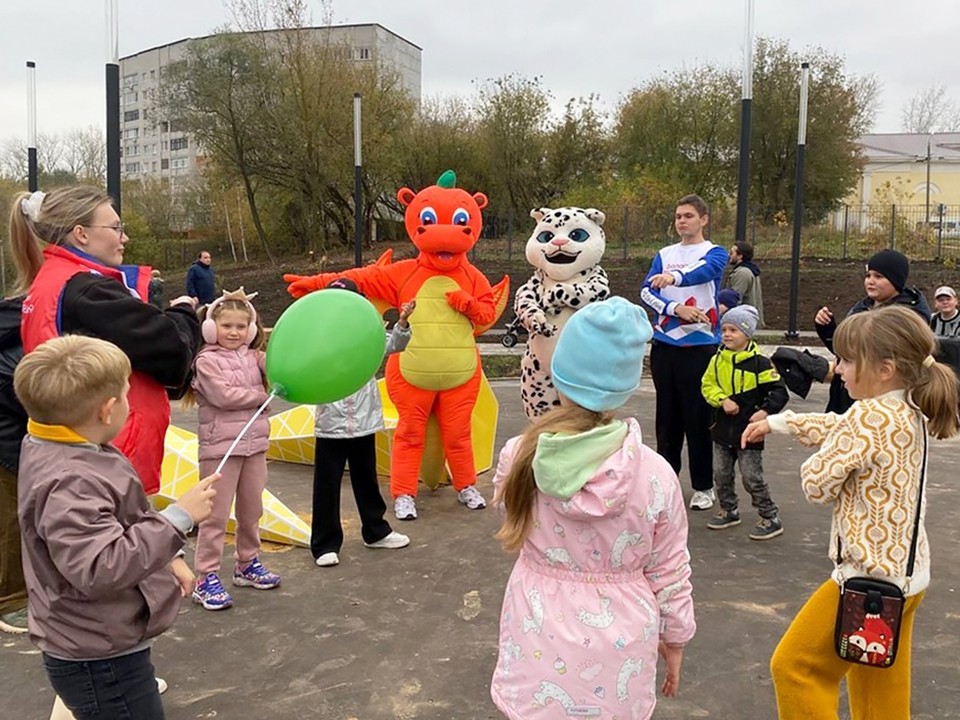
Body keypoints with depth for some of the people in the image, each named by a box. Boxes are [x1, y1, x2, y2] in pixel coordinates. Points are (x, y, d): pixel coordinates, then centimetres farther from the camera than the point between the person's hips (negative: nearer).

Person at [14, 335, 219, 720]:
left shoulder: (58, 453, 3)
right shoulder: (70, 483, -30)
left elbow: (115, 527, 16)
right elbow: (100, 569, -37)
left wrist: (166, 557, 12)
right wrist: (178, 518, -32)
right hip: (100, 660, -10)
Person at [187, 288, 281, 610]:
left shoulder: (252, 356, 9)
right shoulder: (207, 360, -8)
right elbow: (224, 395, -19)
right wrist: (262, 395, -11)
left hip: (254, 442, 6)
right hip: (220, 445, -6)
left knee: (251, 510, 16)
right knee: (216, 514, -2)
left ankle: (247, 564, 32)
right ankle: (206, 579, 5)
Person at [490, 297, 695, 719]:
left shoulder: (520, 456, -15)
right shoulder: (655, 474, -18)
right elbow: (670, 573, -5)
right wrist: (675, 637, 11)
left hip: (540, 644, 0)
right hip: (616, 651, 0)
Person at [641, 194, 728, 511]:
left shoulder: (715, 253, 1)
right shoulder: (664, 254, 12)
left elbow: (701, 272, -23)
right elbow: (646, 292, 1)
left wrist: (674, 277, -44)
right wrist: (675, 308, -16)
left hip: (700, 344, -4)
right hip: (664, 342, 4)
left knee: (698, 416, -1)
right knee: (667, 414, 10)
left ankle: (703, 487, 10)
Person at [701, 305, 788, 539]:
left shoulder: (759, 363, -12)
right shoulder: (718, 360, 3)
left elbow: (779, 392, -10)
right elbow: (707, 385, 3)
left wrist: (765, 411, -23)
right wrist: (722, 400, -14)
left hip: (748, 431, -5)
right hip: (723, 428, 6)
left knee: (752, 477, -2)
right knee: (721, 474, 13)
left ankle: (771, 519, 11)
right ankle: (729, 511, 32)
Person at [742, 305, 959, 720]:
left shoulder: (867, 416, -23)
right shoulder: (911, 414, 5)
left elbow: (817, 486, -18)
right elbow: (837, 427, 20)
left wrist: (816, 462, 2)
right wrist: (776, 423, 26)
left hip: (871, 576, -9)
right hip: (906, 574, 9)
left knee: (795, 666, 4)